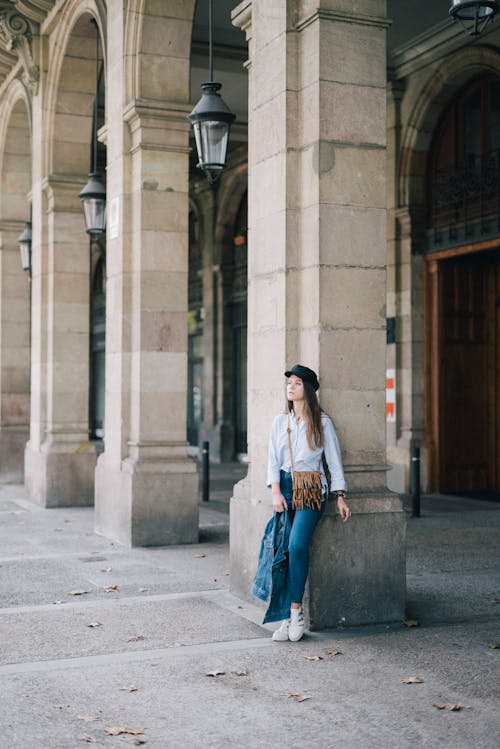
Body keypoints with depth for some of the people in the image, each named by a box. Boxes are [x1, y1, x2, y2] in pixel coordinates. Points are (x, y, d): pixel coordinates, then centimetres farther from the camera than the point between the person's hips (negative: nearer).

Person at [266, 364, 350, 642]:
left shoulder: (322, 421, 4)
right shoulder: (280, 421, 13)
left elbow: (334, 459, 4)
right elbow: (273, 460, 8)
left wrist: (341, 497, -1)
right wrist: (276, 492, -6)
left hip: (312, 489, -3)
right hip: (286, 487, 4)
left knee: (297, 545, -23)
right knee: (284, 550, -3)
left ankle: (296, 609, -11)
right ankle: (289, 618, 3)